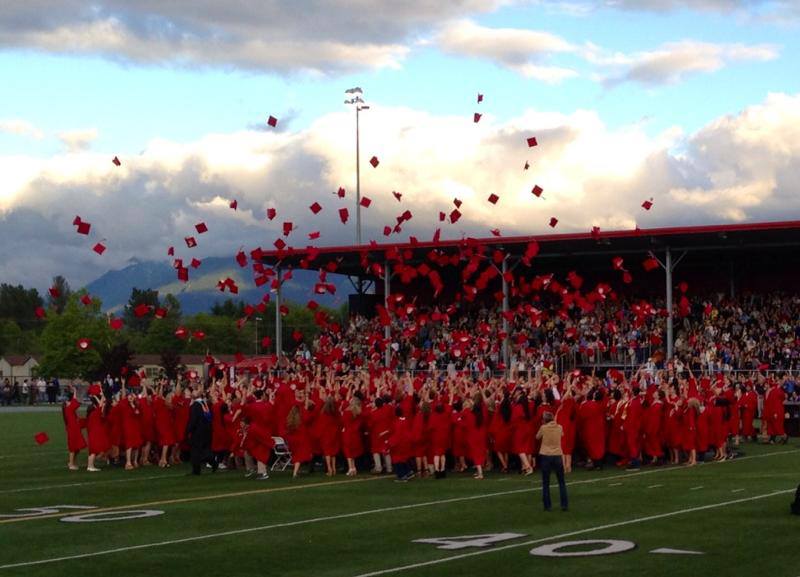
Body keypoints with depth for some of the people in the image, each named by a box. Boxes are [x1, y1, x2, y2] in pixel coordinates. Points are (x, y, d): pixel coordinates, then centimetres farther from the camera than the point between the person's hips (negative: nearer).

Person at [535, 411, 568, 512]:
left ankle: (547, 505, 5)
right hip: (557, 455, 2)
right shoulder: (559, 427, 0)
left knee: (545, 483, 7)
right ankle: (564, 505, 6)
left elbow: (537, 437, 8)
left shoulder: (543, 428, -8)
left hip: (545, 456, -2)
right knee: (561, 482, 11)